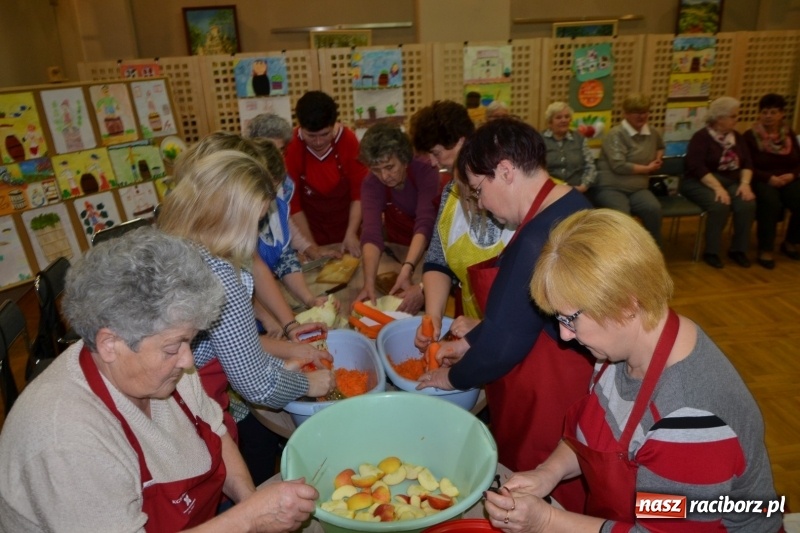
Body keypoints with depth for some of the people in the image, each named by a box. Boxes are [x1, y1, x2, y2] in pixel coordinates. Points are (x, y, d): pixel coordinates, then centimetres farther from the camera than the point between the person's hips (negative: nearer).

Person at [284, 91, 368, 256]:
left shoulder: (349, 141, -14)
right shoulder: (290, 148, -16)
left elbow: (359, 192, -9)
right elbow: (293, 202, -12)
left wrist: (351, 234, -17)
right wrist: (311, 246, -14)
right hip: (310, 229, -1)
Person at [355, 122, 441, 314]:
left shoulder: (425, 172, -26)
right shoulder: (371, 184, -20)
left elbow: (425, 223, -37)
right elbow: (371, 232, -34)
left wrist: (407, 270, -52)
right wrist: (369, 283, -48)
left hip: (429, 249, -1)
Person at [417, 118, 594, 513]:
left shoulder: (539, 240, -30)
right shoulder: (569, 207, 2)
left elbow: (503, 342, -23)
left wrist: (454, 377, -5)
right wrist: (471, 341, 10)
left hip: (548, 396, -9)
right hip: (570, 372, 9)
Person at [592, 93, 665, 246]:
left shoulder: (652, 133, 15)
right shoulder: (616, 134, -8)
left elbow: (660, 146, 41)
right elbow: (619, 166, -18)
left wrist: (658, 158, 16)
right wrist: (648, 168, -5)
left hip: (638, 189, 6)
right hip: (610, 187, -5)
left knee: (654, 208, -28)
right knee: (621, 214, -36)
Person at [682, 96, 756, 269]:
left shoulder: (737, 137, 12)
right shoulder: (701, 137, -8)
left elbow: (747, 163, 10)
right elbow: (697, 167, -19)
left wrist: (745, 183, -10)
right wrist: (717, 187, -27)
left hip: (730, 182, 5)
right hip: (701, 182, -5)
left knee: (748, 204, -24)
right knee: (720, 205, -34)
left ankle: (738, 250, -7)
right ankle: (711, 252, -18)